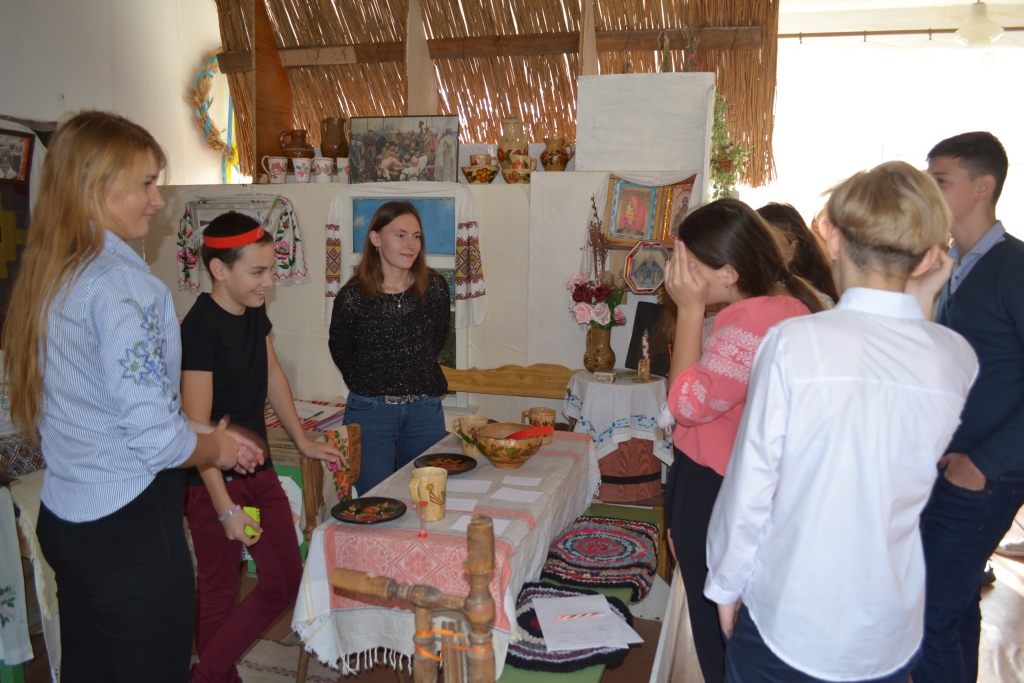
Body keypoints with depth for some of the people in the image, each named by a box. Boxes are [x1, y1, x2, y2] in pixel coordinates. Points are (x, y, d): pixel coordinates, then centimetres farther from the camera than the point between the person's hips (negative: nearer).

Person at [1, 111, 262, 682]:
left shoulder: (47, 278, 6)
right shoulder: (124, 283, -21)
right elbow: (156, 437, -24)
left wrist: (205, 437, 13)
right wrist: (215, 449, -3)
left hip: (62, 522, 9)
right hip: (129, 531, -9)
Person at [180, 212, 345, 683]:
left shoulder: (253, 310, 4)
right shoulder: (200, 327, -21)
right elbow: (198, 427, -22)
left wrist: (302, 441, 18)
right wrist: (226, 508, -22)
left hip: (260, 472, 8)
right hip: (215, 482, -8)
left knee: (286, 582, 12)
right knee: (219, 594, 5)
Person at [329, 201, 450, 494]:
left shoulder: (435, 288, -3)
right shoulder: (352, 297, -10)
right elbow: (341, 352, 5)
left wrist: (418, 377, 10)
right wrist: (367, 387, 7)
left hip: (425, 412, 3)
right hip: (370, 413, -2)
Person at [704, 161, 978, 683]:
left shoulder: (793, 342, -21)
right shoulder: (957, 360, -9)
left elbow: (751, 485, -17)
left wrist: (725, 584, -1)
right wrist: (920, 306, 4)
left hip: (788, 624, -3)